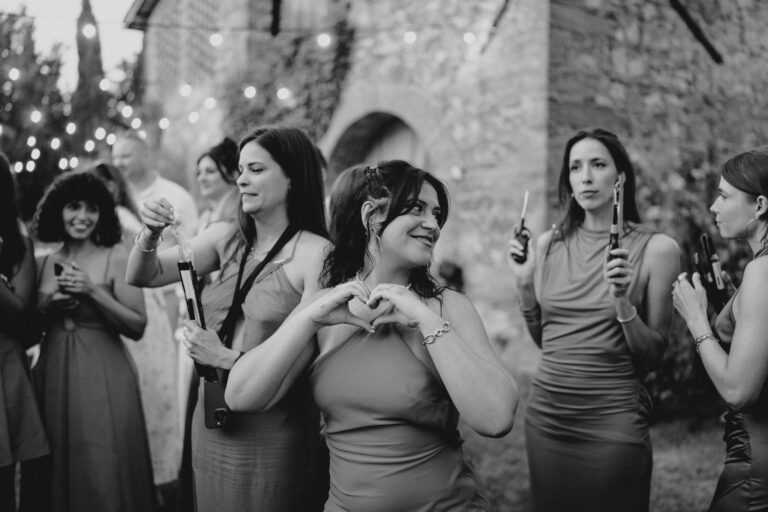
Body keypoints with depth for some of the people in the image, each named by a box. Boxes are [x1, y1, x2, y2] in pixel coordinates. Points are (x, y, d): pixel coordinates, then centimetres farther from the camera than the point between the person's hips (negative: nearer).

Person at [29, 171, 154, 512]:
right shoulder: (43, 263, 7)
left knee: (104, 480, 0)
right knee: (55, 477, 14)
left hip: (102, 378, -4)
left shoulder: (116, 257, -4)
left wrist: (94, 291, -16)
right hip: (52, 377, 4)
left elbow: (137, 327, -10)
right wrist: (46, 305, -5)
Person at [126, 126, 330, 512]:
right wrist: (150, 235, -14)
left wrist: (227, 358, -17)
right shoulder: (225, 239, 4)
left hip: (274, 434, -5)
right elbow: (142, 277, 5)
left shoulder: (316, 252, -14)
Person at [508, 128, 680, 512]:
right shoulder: (549, 244, 2)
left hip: (613, 422, -3)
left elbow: (652, 358, -5)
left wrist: (622, 300, -19)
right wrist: (524, 283, -2)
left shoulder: (656, 248, -8)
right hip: (545, 418, 4)